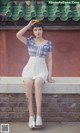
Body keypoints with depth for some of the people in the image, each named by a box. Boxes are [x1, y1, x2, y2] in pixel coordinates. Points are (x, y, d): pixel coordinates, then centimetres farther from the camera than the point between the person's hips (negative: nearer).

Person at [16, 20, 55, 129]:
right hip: (30, 68, 1)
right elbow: (18, 35, -10)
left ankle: (39, 116, -37)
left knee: (37, 83, -36)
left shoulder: (48, 43, 7)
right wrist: (29, 25, -2)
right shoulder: (30, 41, 8)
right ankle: (31, 115, -30)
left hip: (42, 69, -1)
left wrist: (49, 76, -4)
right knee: (28, 83, -34)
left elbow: (50, 60, 5)